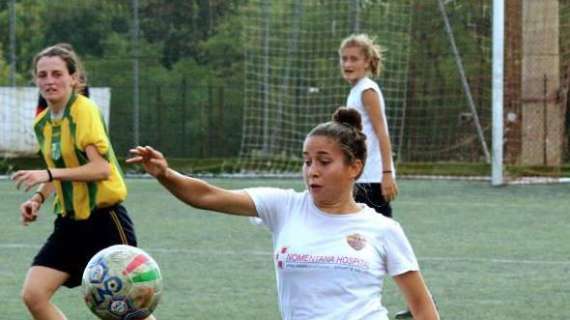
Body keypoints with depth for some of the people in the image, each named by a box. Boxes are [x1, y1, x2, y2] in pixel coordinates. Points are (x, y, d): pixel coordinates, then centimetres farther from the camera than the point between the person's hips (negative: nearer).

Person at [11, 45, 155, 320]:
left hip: (104, 221, -7)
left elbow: (101, 168, -23)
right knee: (33, 294, -6)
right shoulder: (42, 123, 9)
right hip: (70, 223, 7)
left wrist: (49, 174, -29)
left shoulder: (84, 109, -15)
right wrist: (38, 199, 4)